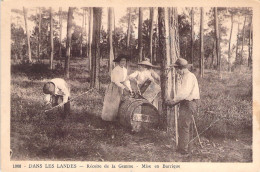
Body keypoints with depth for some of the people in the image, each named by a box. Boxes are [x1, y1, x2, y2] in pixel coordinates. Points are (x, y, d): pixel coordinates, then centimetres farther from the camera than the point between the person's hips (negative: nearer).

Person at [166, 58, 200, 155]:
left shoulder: (189, 76, -14)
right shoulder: (183, 77, 19)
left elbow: (185, 93, -24)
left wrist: (173, 101, -17)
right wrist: (174, 101, 9)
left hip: (189, 104, -10)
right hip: (184, 104, 10)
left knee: (184, 127, -8)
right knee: (182, 126, 14)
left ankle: (183, 150, -4)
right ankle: (181, 147, 22)